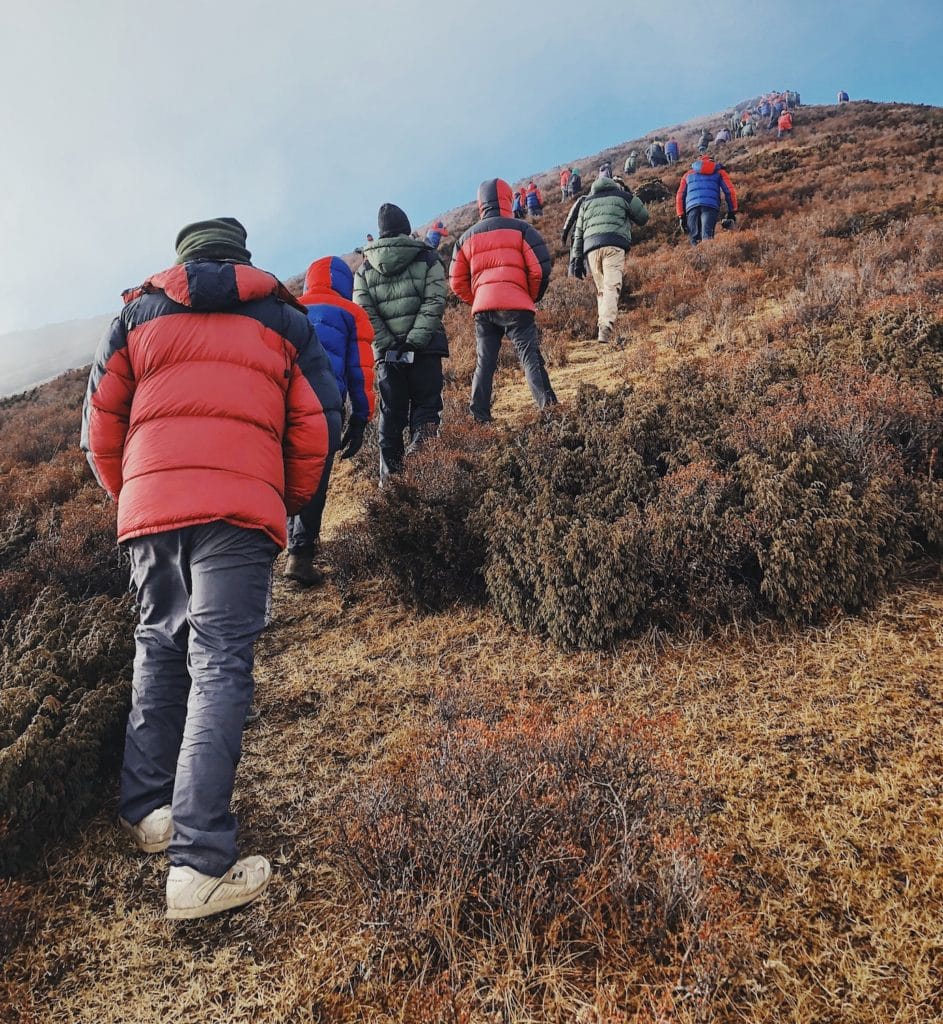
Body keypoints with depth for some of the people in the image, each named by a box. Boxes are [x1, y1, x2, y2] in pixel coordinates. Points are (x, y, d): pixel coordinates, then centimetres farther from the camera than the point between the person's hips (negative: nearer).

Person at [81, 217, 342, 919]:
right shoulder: (283, 317, 16)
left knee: (159, 649, 20)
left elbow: (101, 421, 15)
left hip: (147, 507, 3)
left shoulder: (138, 313, 19)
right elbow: (319, 424, 10)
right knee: (220, 666, -6)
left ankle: (146, 808, 24)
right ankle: (201, 864, -9)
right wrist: (288, 504, 21)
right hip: (241, 507, -2)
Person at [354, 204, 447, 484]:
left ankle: (390, 474, 10)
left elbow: (363, 312, -1)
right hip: (425, 348, -2)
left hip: (386, 352, 2)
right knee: (425, 406, 6)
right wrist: (415, 339, -13)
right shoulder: (427, 258, 4)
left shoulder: (365, 268, 10)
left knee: (391, 412, 9)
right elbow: (434, 303, -9)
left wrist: (387, 343, -4)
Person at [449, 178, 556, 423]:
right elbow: (540, 269, -3)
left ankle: (479, 417, 7)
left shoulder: (467, 237, 15)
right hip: (516, 306, -3)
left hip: (482, 308, 4)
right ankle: (548, 407, -12)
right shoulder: (521, 230, 3)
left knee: (484, 364, 10)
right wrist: (533, 297, 12)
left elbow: (457, 281, 14)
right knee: (531, 359, -3)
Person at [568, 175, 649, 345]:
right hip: (614, 245, -3)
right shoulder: (625, 197, 19)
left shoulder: (587, 202, 29)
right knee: (612, 286, -13)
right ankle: (606, 327, -32)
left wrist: (576, 259, 22)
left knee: (601, 289, 12)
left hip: (591, 247, 3)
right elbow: (643, 218, 25)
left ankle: (603, 328, 1)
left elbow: (578, 233, 23)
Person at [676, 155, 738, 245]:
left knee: (695, 239, -2)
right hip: (711, 206, -2)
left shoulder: (688, 174, 33)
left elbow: (680, 196, 21)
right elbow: (730, 191, 14)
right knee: (707, 237, -19)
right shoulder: (719, 171, 27)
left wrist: (681, 217, 18)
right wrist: (732, 213, 15)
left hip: (691, 207, 2)